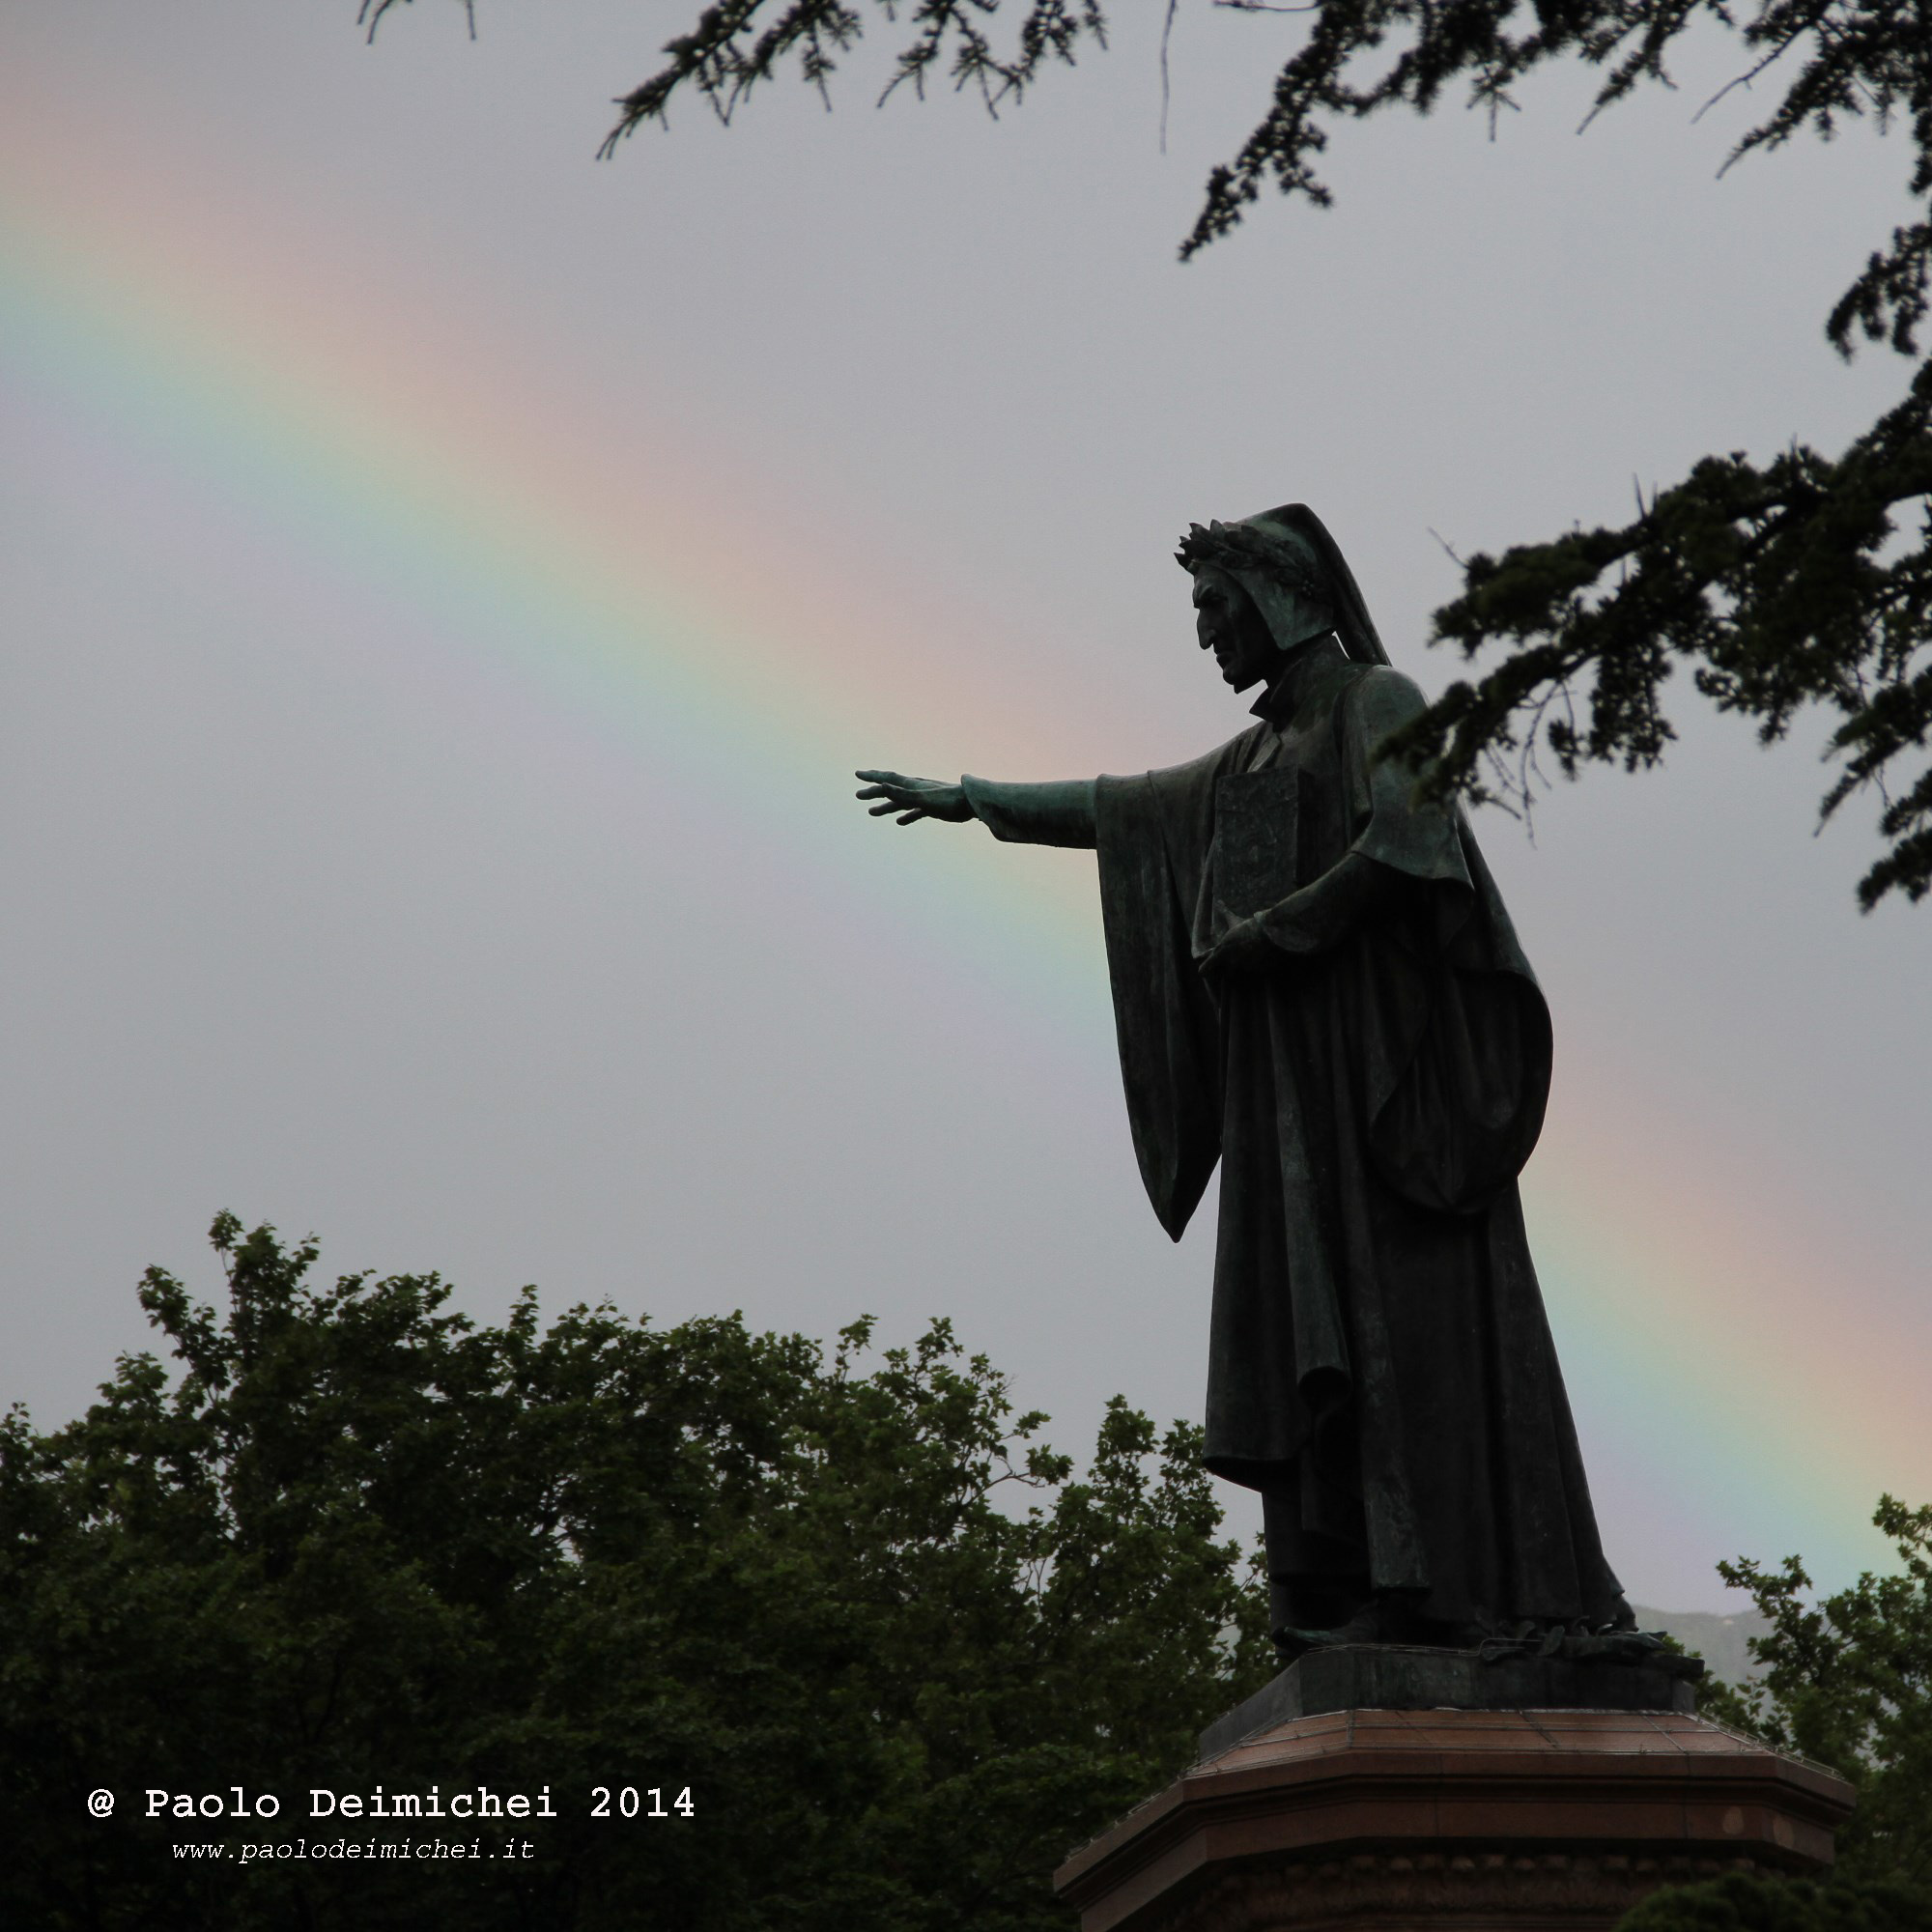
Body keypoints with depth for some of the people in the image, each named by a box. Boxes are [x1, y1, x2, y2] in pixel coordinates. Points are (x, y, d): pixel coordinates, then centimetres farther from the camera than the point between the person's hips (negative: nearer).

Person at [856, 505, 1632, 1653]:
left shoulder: (1378, 701, -1)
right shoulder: (1259, 754, 23)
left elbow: (1404, 845, -18)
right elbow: (1121, 809, 35)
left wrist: (1268, 933, -11)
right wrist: (974, 801, 42)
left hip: (1378, 1060, -8)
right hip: (1288, 1086, 8)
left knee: (1393, 1311, -14)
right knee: (1310, 1332, -1)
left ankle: (1432, 1589, -17)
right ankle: (1345, 1595, -4)